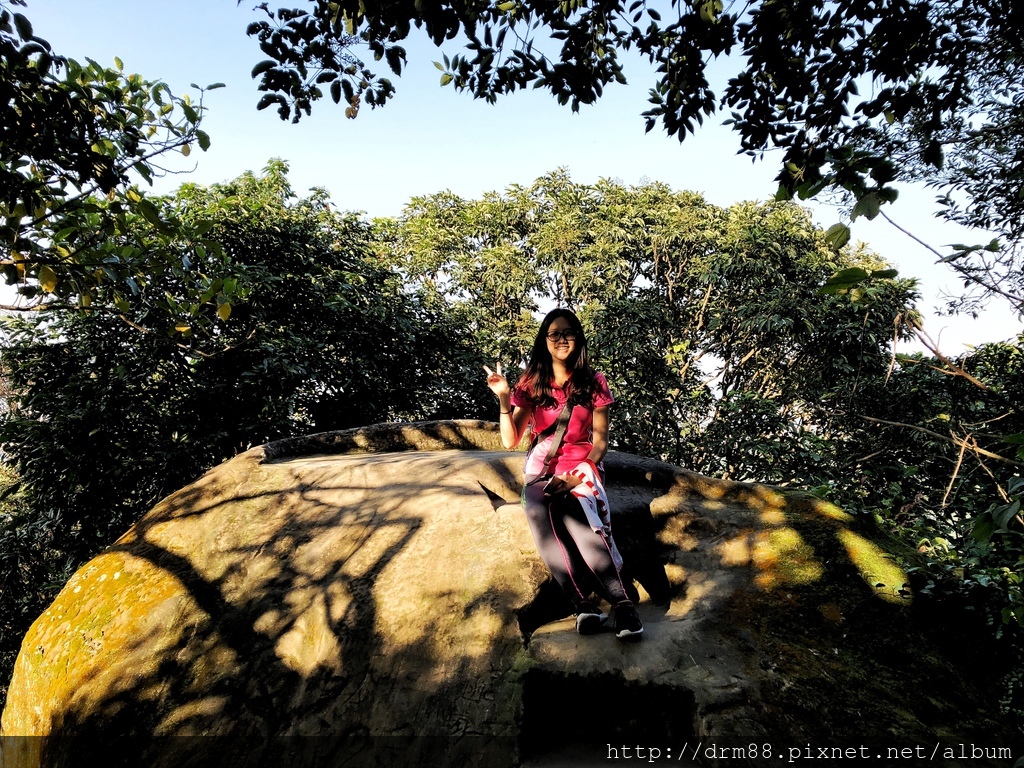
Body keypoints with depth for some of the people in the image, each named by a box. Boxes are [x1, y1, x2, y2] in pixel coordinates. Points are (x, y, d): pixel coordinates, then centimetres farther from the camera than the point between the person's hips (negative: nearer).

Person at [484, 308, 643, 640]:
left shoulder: (593, 382, 5)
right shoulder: (531, 383, 9)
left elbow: (600, 440, 3)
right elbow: (510, 440, 5)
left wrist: (579, 473, -14)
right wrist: (503, 400, -9)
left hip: (581, 466, -1)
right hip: (541, 469, 2)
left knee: (573, 511, -36)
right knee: (539, 514, -33)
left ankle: (615, 604, -34)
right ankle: (584, 604, -36)